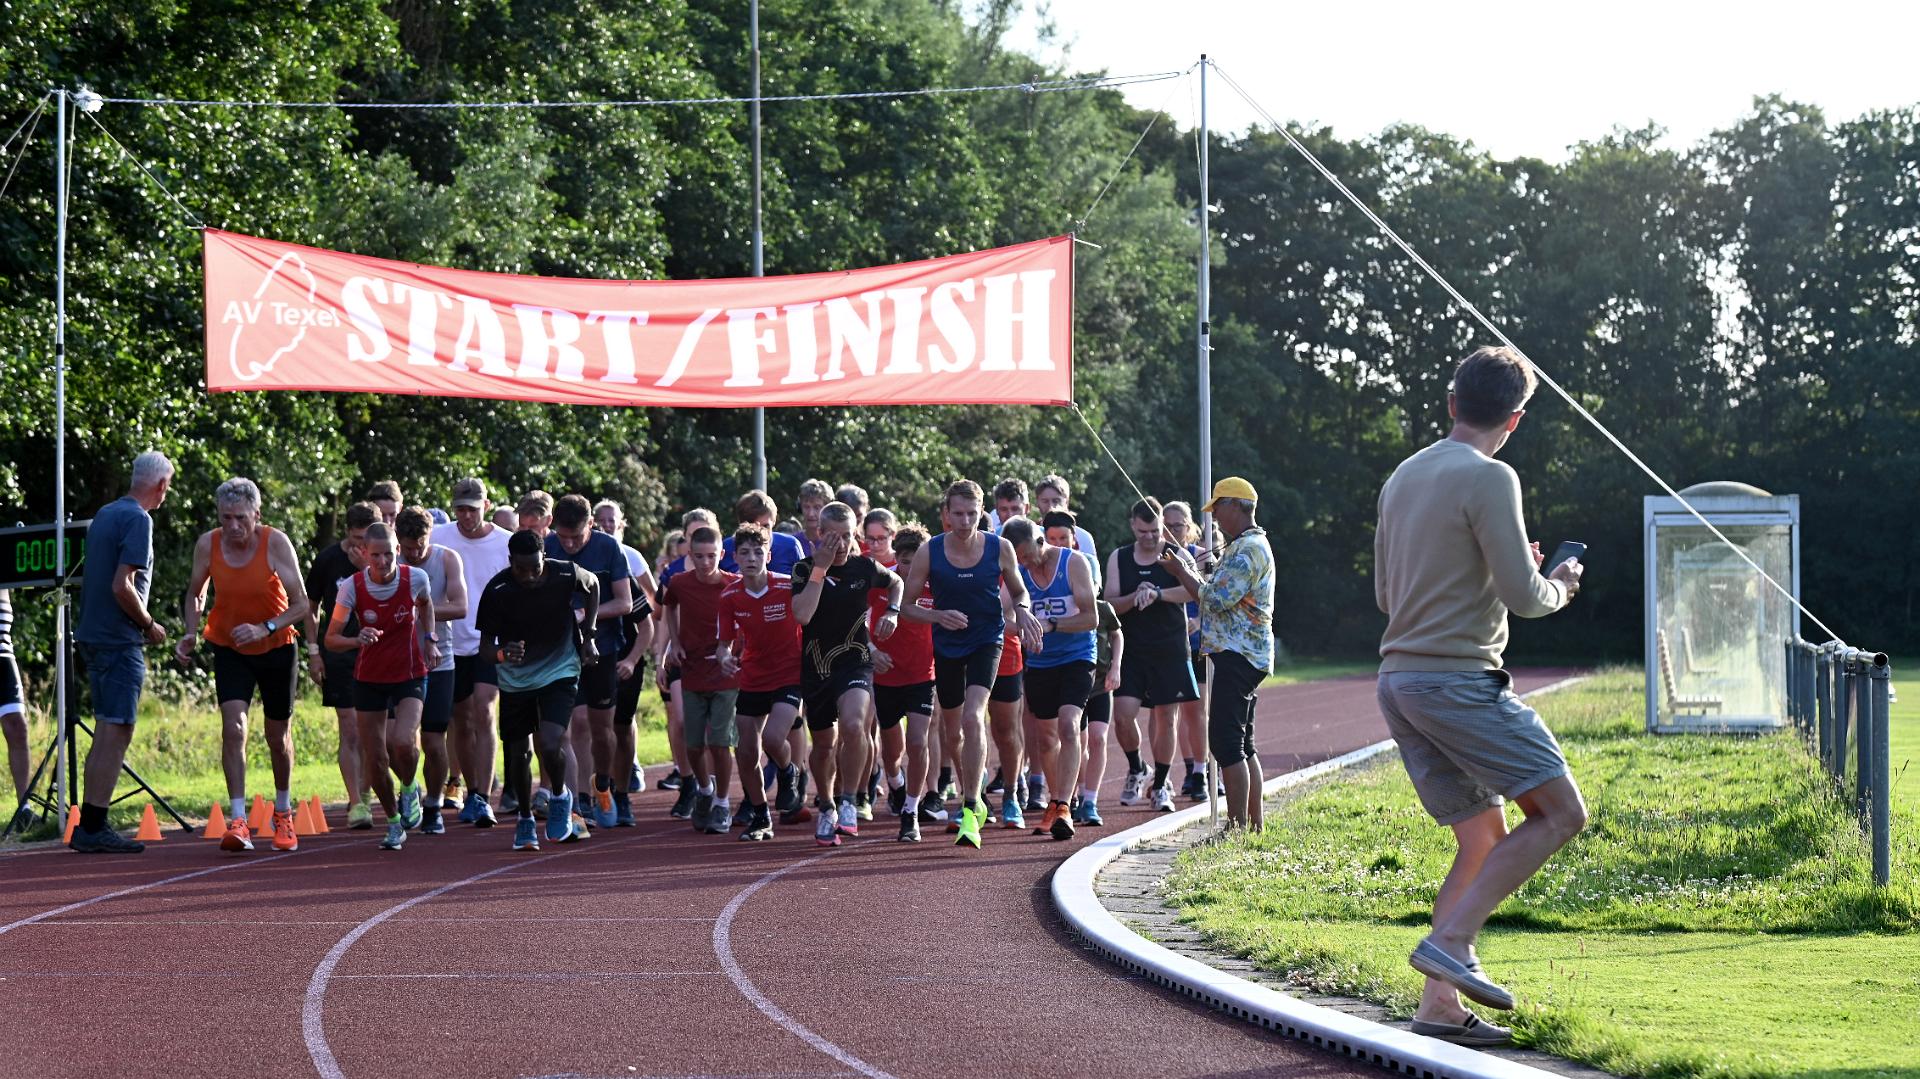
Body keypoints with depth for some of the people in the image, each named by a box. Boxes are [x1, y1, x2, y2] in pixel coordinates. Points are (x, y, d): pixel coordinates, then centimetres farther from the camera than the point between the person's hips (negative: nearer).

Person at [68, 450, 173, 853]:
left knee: (106, 734, 13)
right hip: (120, 640, -9)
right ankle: (93, 828, -10)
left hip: (93, 635, 9)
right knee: (115, 733, -8)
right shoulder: (137, 519, -13)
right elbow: (122, 586, -21)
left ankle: (89, 827, 14)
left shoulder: (105, 514, 14)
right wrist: (150, 626, -7)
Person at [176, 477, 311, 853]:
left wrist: (265, 628, -34)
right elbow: (195, 593, 5)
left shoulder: (276, 543, -20)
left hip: (276, 648, -1)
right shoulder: (207, 544, -13)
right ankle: (238, 822, -22)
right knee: (233, 727, -18)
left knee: (278, 737, 11)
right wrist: (190, 633, -11)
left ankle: (283, 814, 34)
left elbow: (301, 604, -20)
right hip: (229, 648, 1)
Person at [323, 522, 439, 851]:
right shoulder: (352, 587, -15)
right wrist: (357, 640, -30)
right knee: (375, 759, 2)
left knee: (403, 742, -24)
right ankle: (394, 821, 25)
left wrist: (429, 639, 4)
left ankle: (409, 791, 9)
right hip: (369, 679, 1)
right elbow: (331, 638, -11)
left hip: (410, 675, -1)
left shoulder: (414, 578, -13)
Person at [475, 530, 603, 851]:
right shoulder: (497, 590, -19)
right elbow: (485, 644, -13)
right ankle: (524, 819, 31)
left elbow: (593, 585, 7)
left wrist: (588, 636, 4)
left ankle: (560, 797, 11)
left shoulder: (566, 575, -18)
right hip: (515, 678, 1)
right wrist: (502, 654, -37)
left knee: (549, 744, -20)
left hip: (560, 671, -1)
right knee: (519, 753, 6)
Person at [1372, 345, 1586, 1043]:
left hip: (1399, 681, 9)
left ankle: (1439, 1004, 3)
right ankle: (1450, 943, -17)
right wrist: (1559, 587, 9)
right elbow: (1522, 597, -15)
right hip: (1458, 678, -9)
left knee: (1483, 842, 12)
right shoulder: (1488, 479, -11)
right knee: (1560, 811, -7)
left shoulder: (1403, 477, 15)